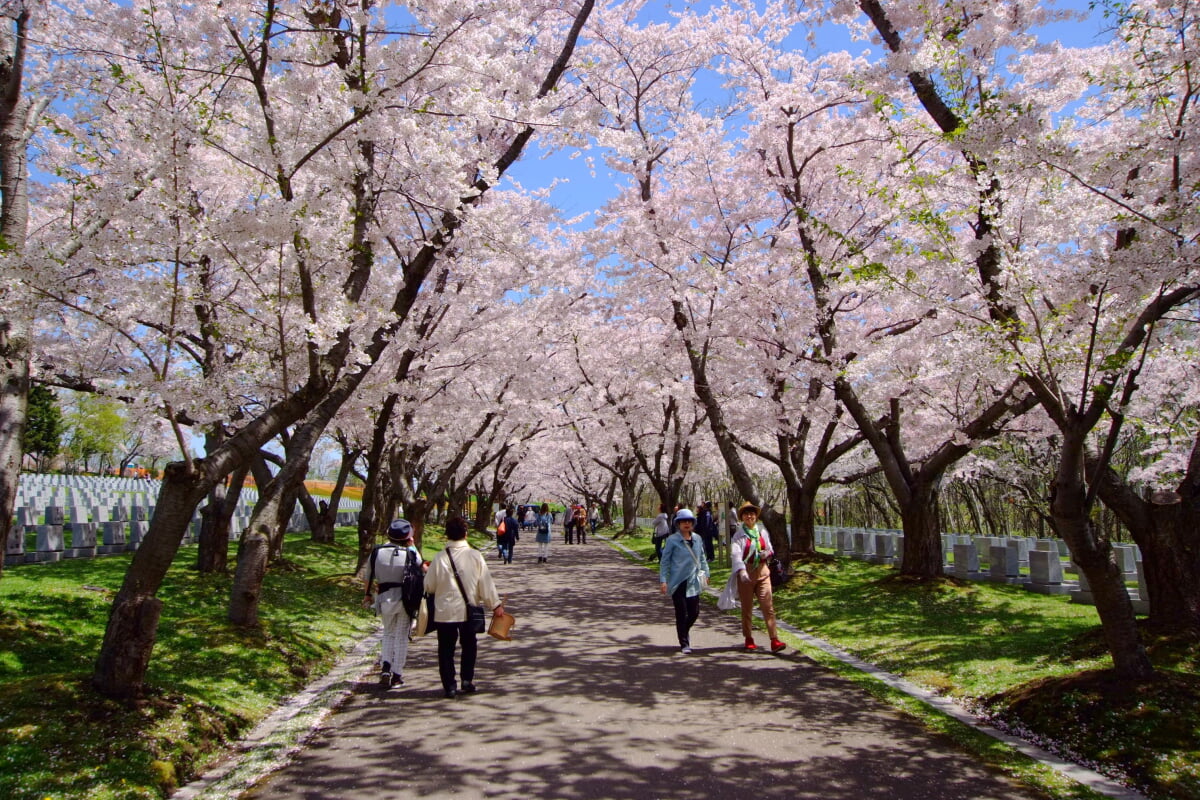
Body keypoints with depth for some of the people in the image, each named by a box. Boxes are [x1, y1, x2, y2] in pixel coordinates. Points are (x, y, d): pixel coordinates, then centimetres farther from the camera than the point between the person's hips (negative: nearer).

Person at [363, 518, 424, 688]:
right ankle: (397, 675, 10)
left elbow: (369, 576, 7)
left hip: (384, 598, 2)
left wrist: (367, 595, 22)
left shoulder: (377, 552, -1)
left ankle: (385, 668, 3)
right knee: (401, 636, 8)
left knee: (388, 633, 20)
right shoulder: (411, 553, -9)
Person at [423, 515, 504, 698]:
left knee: (446, 649, 10)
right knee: (469, 645, 20)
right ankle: (467, 680, 17)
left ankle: (449, 685, 9)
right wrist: (496, 604, 4)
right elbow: (486, 583, -6)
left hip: (444, 612, -1)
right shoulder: (475, 556, -9)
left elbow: (429, 586, -2)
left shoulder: (440, 558, -11)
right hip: (469, 611, 1)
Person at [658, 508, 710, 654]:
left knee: (694, 612, 6)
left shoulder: (697, 539, 8)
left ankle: (684, 631, 35)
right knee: (681, 613, -2)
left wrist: (705, 573, 14)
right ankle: (684, 643, 11)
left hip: (693, 582, 4)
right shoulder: (672, 540, -6)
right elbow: (664, 561, -4)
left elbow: (702, 558, 20)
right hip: (678, 582, -4)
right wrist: (663, 581, -9)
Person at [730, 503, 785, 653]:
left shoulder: (762, 532, 11)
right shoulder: (739, 535, -2)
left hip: (762, 571, 2)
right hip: (746, 573, -2)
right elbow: (735, 554, -15)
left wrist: (767, 553, -3)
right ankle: (749, 639, 19)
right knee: (747, 607, 5)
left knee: (768, 605, -8)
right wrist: (741, 571, -31)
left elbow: (770, 549, 22)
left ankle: (774, 640, -10)